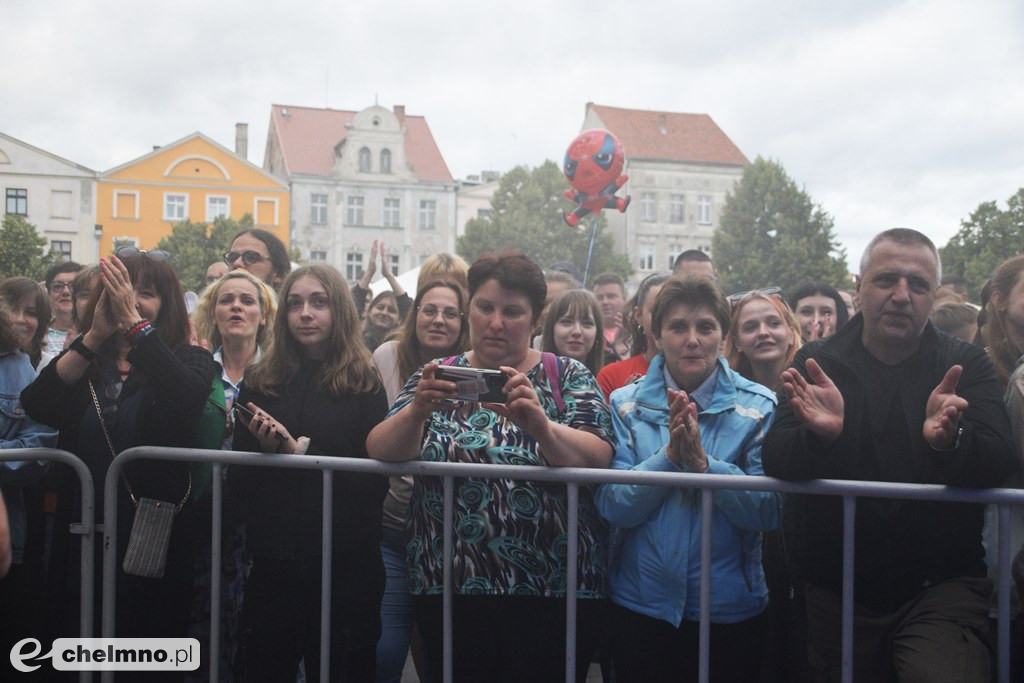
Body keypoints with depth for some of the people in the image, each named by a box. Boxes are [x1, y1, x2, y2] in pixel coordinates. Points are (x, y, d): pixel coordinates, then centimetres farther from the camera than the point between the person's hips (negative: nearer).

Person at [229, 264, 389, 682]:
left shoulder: (364, 385, -1)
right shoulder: (260, 382, 7)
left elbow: (375, 482, -9)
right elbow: (237, 482, 6)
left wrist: (301, 450, -18)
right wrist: (263, 448, -15)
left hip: (345, 568, -2)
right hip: (272, 563, 2)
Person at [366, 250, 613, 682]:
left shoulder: (568, 376, 2)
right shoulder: (437, 378, 7)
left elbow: (597, 459, -12)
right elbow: (381, 452, -5)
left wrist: (540, 425, -31)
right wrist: (418, 410, -25)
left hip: (552, 590, -1)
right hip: (447, 586, 2)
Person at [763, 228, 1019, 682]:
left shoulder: (966, 366, 2)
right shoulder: (816, 364, 1)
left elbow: (1000, 466, -13)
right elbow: (776, 464, -9)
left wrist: (950, 441, -35)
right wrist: (817, 435, -31)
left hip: (941, 589, -1)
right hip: (836, 591, 2)